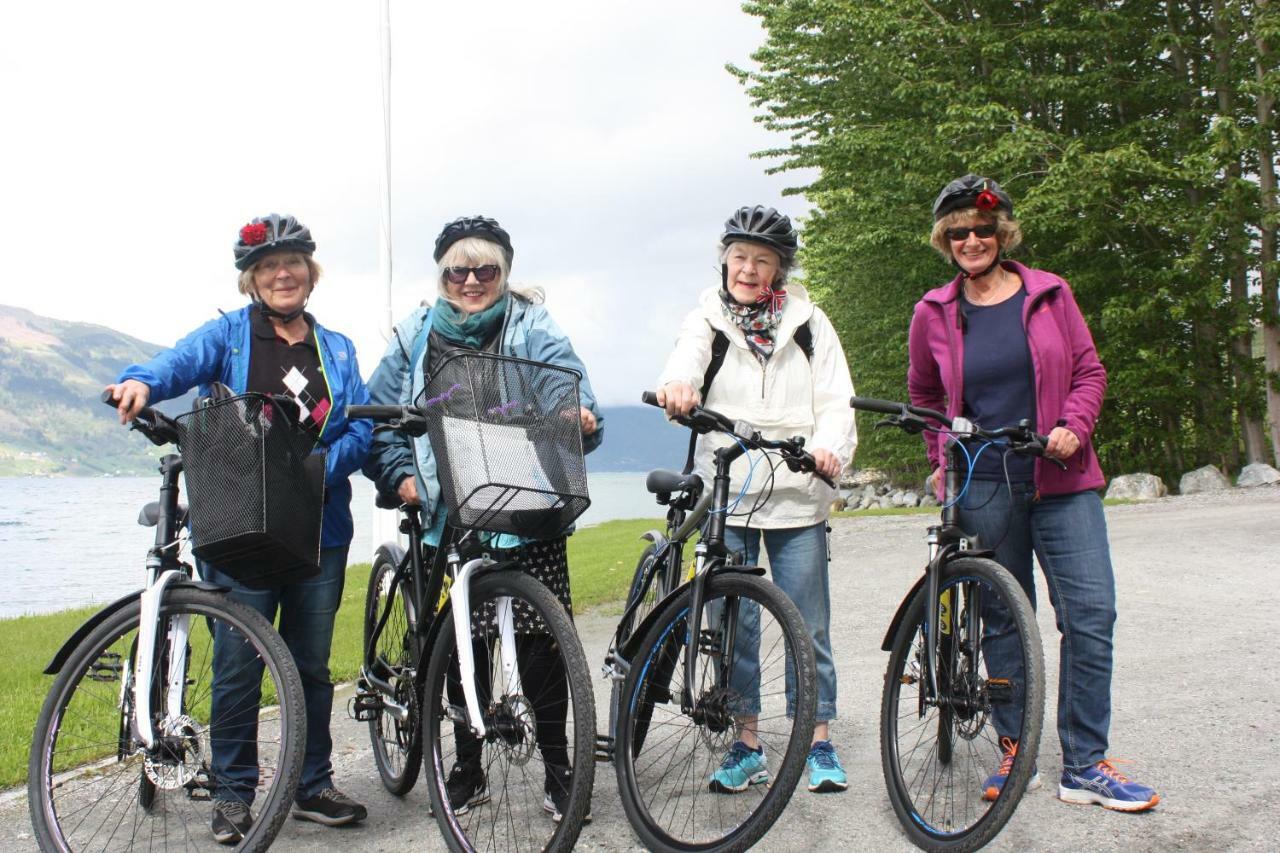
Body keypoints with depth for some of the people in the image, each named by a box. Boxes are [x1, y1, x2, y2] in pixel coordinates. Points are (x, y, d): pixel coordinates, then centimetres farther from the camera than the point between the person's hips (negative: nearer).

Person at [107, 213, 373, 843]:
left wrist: (318, 470, -14)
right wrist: (141, 382, -37)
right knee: (237, 663, 0)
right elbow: (180, 362, -15)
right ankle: (233, 793, 15)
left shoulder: (337, 349, 13)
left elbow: (361, 431, 5)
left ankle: (313, 787, 24)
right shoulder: (228, 334, 5)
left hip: (319, 526, 3)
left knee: (312, 665, 11)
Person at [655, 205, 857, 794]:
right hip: (725, 496, 0)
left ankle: (819, 744, 18)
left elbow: (835, 399, 2)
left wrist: (829, 447, -19)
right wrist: (678, 385, -39)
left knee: (809, 628, 4)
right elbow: (687, 356, -14)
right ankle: (747, 746, 18)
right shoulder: (707, 319, 8)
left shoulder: (808, 323, 9)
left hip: (796, 497, 0)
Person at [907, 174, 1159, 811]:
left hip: (1062, 479, 1)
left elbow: (1089, 371, 9)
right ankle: (1014, 753, 18)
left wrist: (1073, 427, -8)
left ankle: (1084, 767, 5)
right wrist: (940, 461, 13)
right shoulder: (934, 313, 5)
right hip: (984, 488, 0)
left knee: (1091, 614, -6)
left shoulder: (1049, 293, 5)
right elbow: (923, 395, 19)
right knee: (1004, 622, 6)